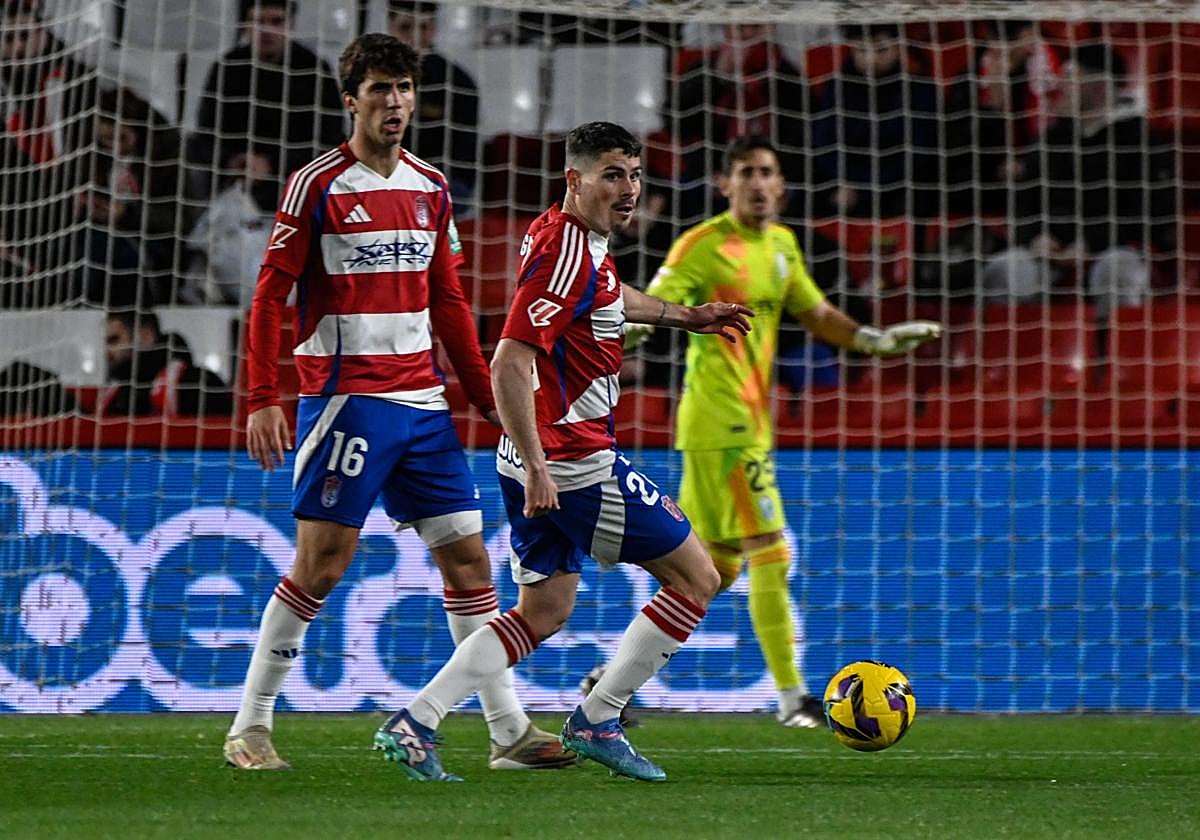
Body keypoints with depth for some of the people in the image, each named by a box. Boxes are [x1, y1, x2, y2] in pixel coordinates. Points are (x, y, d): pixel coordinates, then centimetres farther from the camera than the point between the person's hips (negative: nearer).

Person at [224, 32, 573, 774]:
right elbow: (270, 296, -6)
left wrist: (489, 399, 16)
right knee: (321, 563, -8)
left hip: (422, 400, 6)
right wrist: (263, 401, -14)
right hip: (345, 398, -6)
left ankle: (510, 732, 7)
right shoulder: (318, 185, -5)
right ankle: (250, 727, 3)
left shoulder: (431, 189, 13)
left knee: (467, 553, 3)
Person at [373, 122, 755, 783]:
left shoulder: (566, 235, 10)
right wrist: (536, 467, -28)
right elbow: (509, 365, -27)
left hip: (539, 459, 10)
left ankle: (414, 722, 7)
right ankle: (596, 720, 6)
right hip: (574, 462, -10)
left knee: (543, 611, 16)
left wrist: (684, 316, 36)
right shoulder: (566, 253, -21)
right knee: (695, 578, 2)